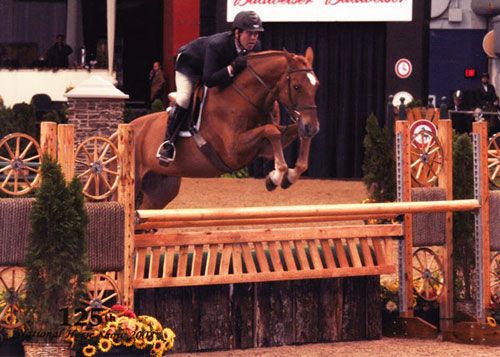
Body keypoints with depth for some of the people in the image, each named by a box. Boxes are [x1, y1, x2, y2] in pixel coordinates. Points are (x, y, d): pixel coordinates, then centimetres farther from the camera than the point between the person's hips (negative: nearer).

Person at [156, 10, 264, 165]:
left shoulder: (255, 47, -26)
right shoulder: (217, 44, -44)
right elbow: (209, 80, -46)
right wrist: (232, 68, -55)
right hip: (189, 64, -7)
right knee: (184, 98, -25)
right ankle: (168, 142, -17)